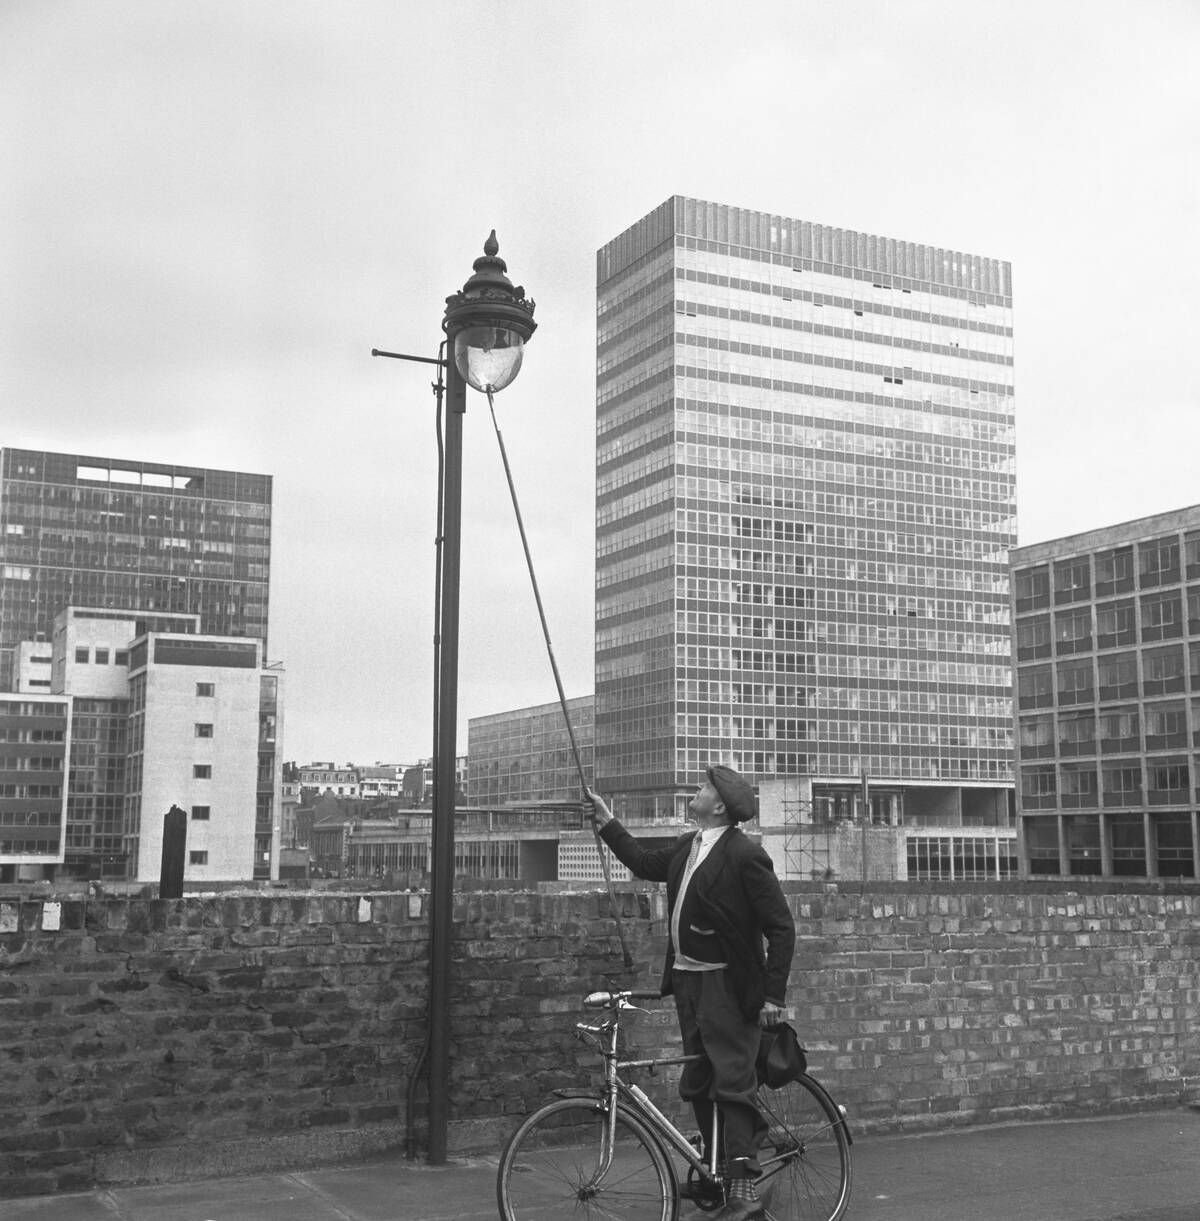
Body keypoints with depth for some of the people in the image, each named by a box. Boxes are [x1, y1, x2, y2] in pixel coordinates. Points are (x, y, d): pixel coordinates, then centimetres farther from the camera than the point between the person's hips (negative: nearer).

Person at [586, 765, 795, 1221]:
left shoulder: (745, 855, -15)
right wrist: (607, 824, 25)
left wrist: (774, 995, -16)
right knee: (698, 1083, 13)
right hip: (687, 979, 9)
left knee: (732, 1082, -8)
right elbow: (645, 863, 27)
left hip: (727, 984, -8)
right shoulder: (688, 846, 10)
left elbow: (781, 927, -14)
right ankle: (717, 1170, 25)